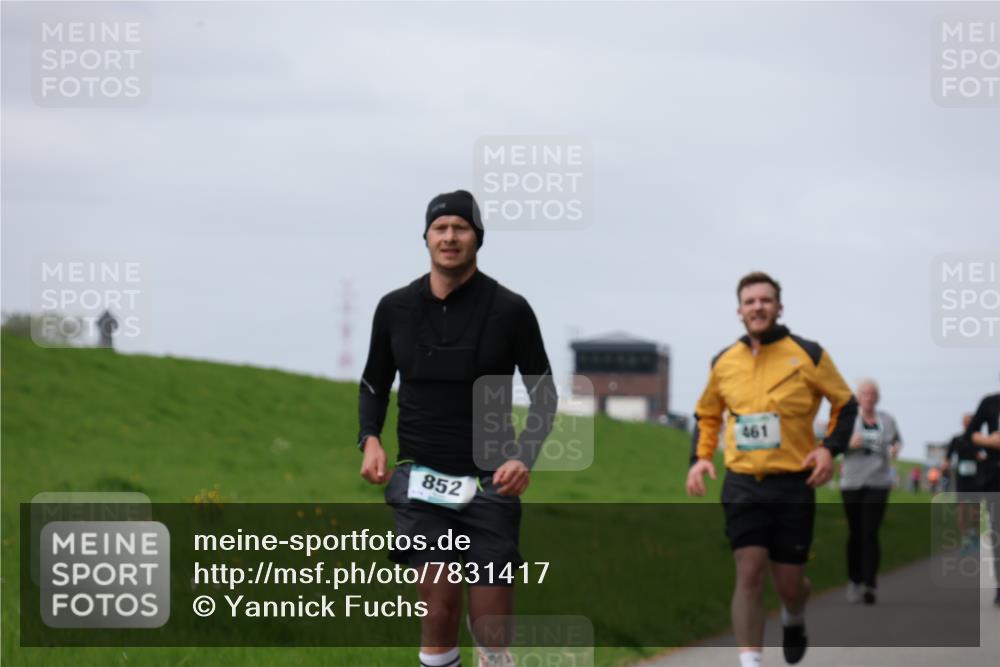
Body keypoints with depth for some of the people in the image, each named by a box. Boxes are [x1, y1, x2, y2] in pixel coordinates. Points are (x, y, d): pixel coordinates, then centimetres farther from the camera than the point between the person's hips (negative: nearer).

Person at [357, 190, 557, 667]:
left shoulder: (509, 310, -4)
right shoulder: (395, 308, 3)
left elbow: (543, 392, 2)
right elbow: (374, 385, 16)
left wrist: (525, 456, -13)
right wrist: (370, 438, -3)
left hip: (489, 481, -1)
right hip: (420, 481, 1)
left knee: (491, 622, -4)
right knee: (439, 605, -9)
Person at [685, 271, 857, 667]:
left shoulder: (807, 355, -1)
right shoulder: (724, 363, 7)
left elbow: (845, 404, 8)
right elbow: (707, 414, 22)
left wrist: (830, 448, -8)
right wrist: (700, 457, 6)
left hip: (793, 485, -1)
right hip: (742, 484, 1)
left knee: (788, 583, 4)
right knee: (749, 572, -13)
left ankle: (794, 619, 41)